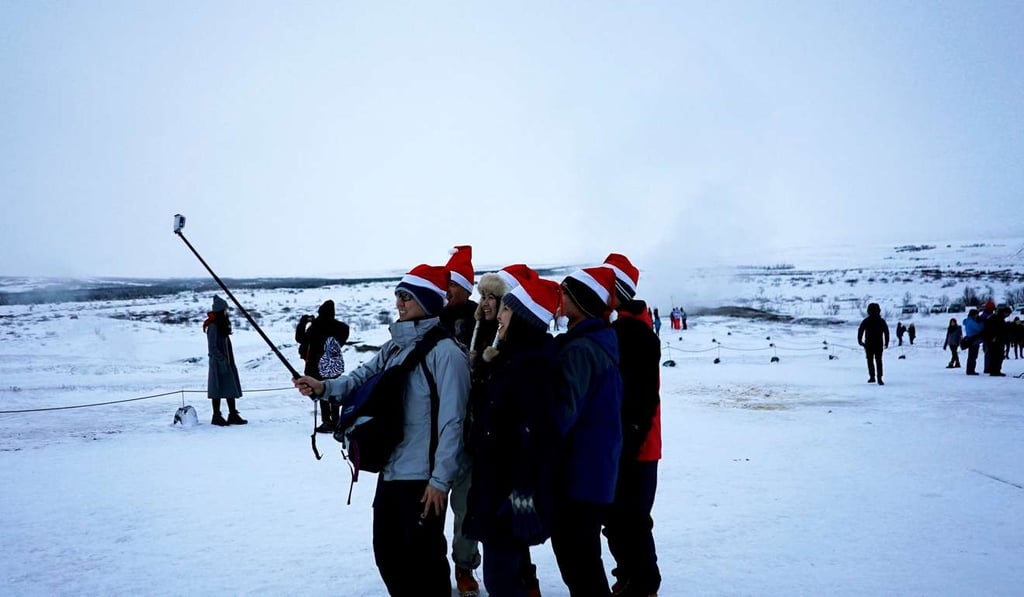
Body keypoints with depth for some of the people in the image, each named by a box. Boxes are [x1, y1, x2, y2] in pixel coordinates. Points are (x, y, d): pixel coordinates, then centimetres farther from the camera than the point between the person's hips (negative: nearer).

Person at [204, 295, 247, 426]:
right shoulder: (213, 326, -15)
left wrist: (230, 361, 14)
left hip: (227, 362, 9)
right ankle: (216, 416, 7)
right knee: (218, 389, -2)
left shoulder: (223, 324, 13)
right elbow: (212, 348, -17)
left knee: (232, 388, 9)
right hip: (218, 363, -9)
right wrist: (222, 360, -18)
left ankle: (233, 415, 13)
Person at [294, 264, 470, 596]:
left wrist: (440, 479, -18)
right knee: (387, 554, 19)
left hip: (423, 479, -8)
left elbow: (453, 422, -18)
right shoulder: (394, 346, 12)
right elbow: (364, 378, 7)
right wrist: (325, 388, -13)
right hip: (390, 471, 8)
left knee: (422, 558, 4)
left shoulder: (444, 350, -15)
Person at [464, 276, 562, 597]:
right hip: (498, 482, 10)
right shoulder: (511, 357, 11)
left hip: (512, 492, -10)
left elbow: (538, 435, -25)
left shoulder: (532, 365, -20)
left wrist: (524, 492, -25)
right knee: (513, 568, 21)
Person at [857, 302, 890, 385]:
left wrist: (860, 341, 4)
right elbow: (886, 332, 3)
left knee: (870, 360, 10)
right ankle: (879, 378, -8)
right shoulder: (881, 321, 2)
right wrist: (886, 343, 8)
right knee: (878, 361, 2)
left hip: (869, 344, -1)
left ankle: (872, 377, 9)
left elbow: (860, 331, -5)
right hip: (879, 344, 1)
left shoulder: (866, 321, -3)